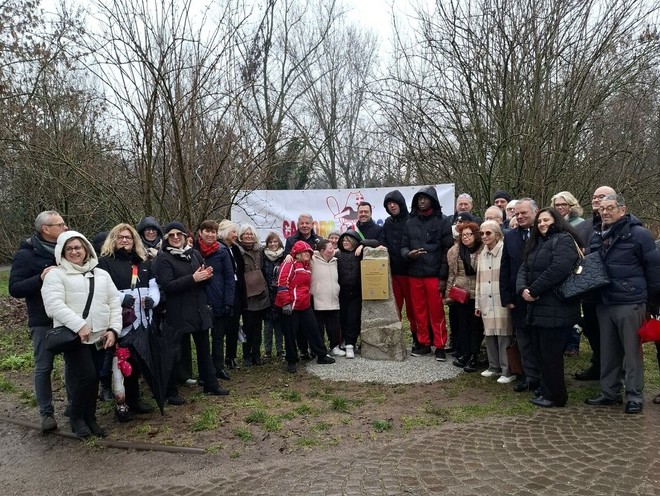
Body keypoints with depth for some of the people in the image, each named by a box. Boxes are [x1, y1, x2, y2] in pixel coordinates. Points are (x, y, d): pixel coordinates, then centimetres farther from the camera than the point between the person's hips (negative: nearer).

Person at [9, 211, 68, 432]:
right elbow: (14, 288, -13)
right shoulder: (26, 254, -7)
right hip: (44, 321, -4)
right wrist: (40, 278, -26)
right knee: (43, 367, 4)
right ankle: (46, 413, 16)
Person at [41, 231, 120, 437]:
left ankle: (90, 419, 25)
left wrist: (113, 329, -1)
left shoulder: (101, 274, 14)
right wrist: (79, 325, -22)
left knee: (93, 379, 10)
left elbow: (115, 304, 12)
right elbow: (54, 305, -14)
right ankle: (76, 418, 12)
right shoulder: (56, 274, 0)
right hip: (73, 337, -5)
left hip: (100, 337, 5)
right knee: (85, 376, -11)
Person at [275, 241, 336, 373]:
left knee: (313, 330, 11)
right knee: (290, 334, 3)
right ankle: (291, 361, 15)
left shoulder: (306, 266, 16)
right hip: (290, 307, -8)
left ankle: (321, 355, 22)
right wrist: (286, 303, -22)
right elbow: (282, 283, -19)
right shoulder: (289, 264, -11)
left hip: (305, 306, 8)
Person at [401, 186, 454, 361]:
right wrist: (408, 254, -12)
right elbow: (404, 246, 14)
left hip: (434, 274, -4)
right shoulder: (410, 223, 11)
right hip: (415, 274, 4)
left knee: (436, 311, 0)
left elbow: (448, 250, -4)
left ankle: (440, 346, 11)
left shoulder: (442, 221, -1)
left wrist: (443, 277, -9)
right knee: (419, 311, 11)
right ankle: (424, 343, 23)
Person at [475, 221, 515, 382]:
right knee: (490, 334, 11)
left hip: (502, 300, -7)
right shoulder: (482, 255, 15)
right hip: (487, 301, 7)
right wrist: (477, 303, 18)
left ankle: (507, 371, 5)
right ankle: (494, 366, 24)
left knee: (503, 335, -4)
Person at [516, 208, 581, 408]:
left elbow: (558, 269, -22)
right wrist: (522, 289, -8)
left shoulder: (563, 240, -8)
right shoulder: (536, 243, 20)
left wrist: (534, 290, -16)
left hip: (555, 309, -9)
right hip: (537, 307, 9)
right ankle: (546, 391, 25)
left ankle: (555, 396, 11)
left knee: (551, 354, -2)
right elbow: (524, 269, 12)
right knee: (541, 352, 14)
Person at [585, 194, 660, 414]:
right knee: (608, 351, 13)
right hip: (604, 303, 7)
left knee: (632, 352, 3)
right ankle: (609, 392, 24)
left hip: (630, 303, -6)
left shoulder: (638, 234, -9)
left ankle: (635, 397, 14)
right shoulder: (599, 236, 11)